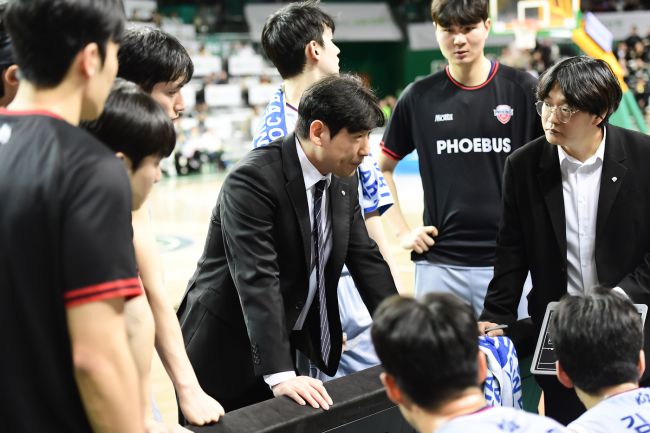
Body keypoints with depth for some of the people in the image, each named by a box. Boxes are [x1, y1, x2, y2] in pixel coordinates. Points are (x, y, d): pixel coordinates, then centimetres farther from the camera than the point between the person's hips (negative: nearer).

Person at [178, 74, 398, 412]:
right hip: (223, 350, -6)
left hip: (283, 342, 7)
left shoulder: (343, 181, 1)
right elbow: (257, 279, -30)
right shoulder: (254, 179, -23)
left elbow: (365, 259, 6)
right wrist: (280, 375, -35)